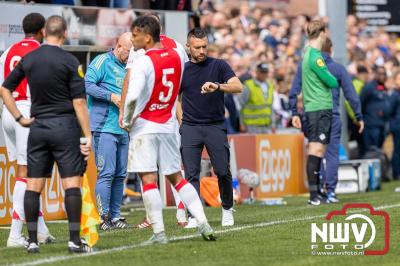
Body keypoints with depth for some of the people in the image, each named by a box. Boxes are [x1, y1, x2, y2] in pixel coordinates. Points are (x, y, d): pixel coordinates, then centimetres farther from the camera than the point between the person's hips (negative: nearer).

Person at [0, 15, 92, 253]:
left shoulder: (28, 59, 6)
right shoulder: (69, 61, -8)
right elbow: (79, 102, -10)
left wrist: (19, 118, 12)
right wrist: (88, 136, -7)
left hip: (37, 126, 4)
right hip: (64, 126, -4)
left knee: (34, 185, 6)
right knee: (72, 183, -2)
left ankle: (32, 240, 6)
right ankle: (75, 240, -5)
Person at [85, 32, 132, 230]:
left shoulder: (128, 68, 20)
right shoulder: (102, 62, -4)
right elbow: (87, 84, -16)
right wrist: (111, 97, -19)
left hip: (123, 130, 8)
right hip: (104, 127, -8)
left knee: (120, 175, 9)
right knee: (106, 173, -11)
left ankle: (115, 216, 14)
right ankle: (102, 217, -10)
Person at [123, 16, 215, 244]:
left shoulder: (143, 63, -17)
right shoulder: (177, 54, 3)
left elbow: (132, 97, -25)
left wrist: (127, 120, -9)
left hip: (145, 127, -6)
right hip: (169, 126, 6)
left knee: (149, 180, -4)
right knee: (176, 177, 14)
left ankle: (159, 232, -8)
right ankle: (204, 224, 8)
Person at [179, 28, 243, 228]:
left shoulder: (219, 66, 1)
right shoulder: (182, 69, 7)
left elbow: (238, 87, -12)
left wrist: (217, 86, -28)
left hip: (215, 126, -1)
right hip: (190, 127, 1)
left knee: (223, 172, -4)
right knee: (191, 174, -5)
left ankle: (227, 209, 18)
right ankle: (193, 216, -4)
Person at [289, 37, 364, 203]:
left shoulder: (303, 67, 4)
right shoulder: (338, 68, 2)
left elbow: (294, 93, 2)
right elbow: (351, 95, 3)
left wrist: (294, 113, 8)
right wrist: (359, 117, 9)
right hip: (332, 117, -1)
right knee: (332, 154, 1)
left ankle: (319, 187, 3)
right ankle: (330, 191, -3)